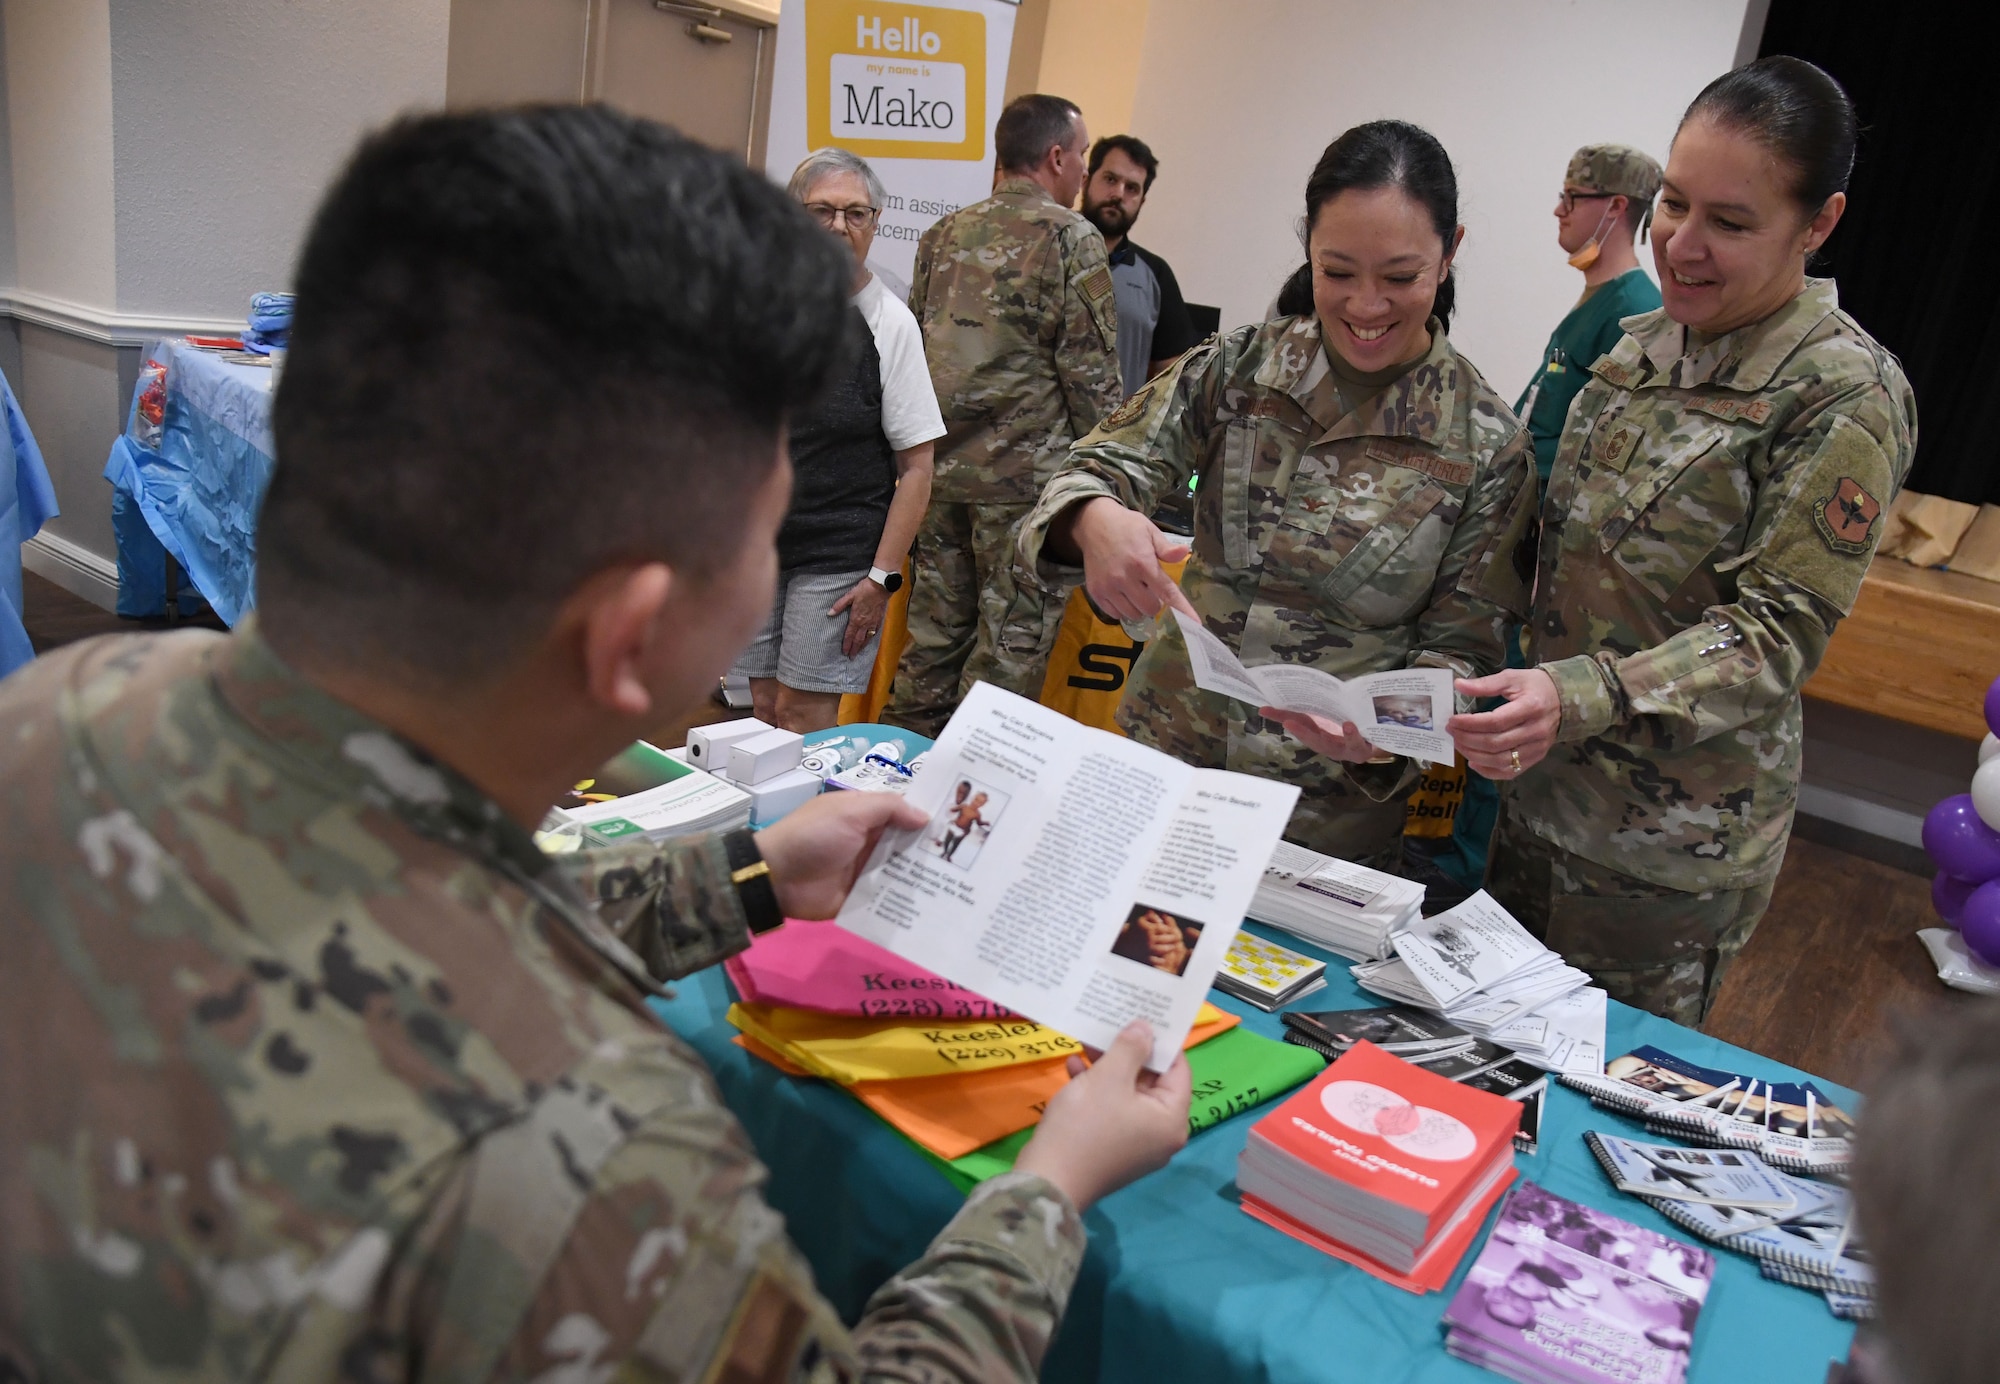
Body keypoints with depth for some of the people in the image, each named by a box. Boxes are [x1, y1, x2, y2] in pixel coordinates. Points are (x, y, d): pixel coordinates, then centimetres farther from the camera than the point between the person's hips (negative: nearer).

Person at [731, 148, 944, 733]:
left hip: (841, 556, -4)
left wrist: (882, 577, -14)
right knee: (765, 707, 11)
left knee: (805, 716, -2)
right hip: (757, 542, 4)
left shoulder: (889, 322, -8)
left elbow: (916, 466, -10)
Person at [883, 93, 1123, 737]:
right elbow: (1090, 366, -10)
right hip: (1026, 470, -6)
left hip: (939, 466, 6)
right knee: (1010, 644, 1)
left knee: (933, 632, 15)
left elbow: (912, 345, 16)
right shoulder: (1071, 237, -7)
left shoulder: (945, 233, 12)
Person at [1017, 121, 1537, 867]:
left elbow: (1461, 651, -4)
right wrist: (1094, 519, -34)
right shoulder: (1237, 367, -3)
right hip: (1161, 758, 2)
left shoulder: (1487, 446, -8)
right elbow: (1104, 464, -9)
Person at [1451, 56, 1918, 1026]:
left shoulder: (1849, 397, -15)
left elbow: (1777, 635, -19)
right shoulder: (1636, 345, 5)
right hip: (1535, 789, 6)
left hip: (1671, 843, -6)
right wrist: (1509, 707, 10)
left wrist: (1579, 700, -33)